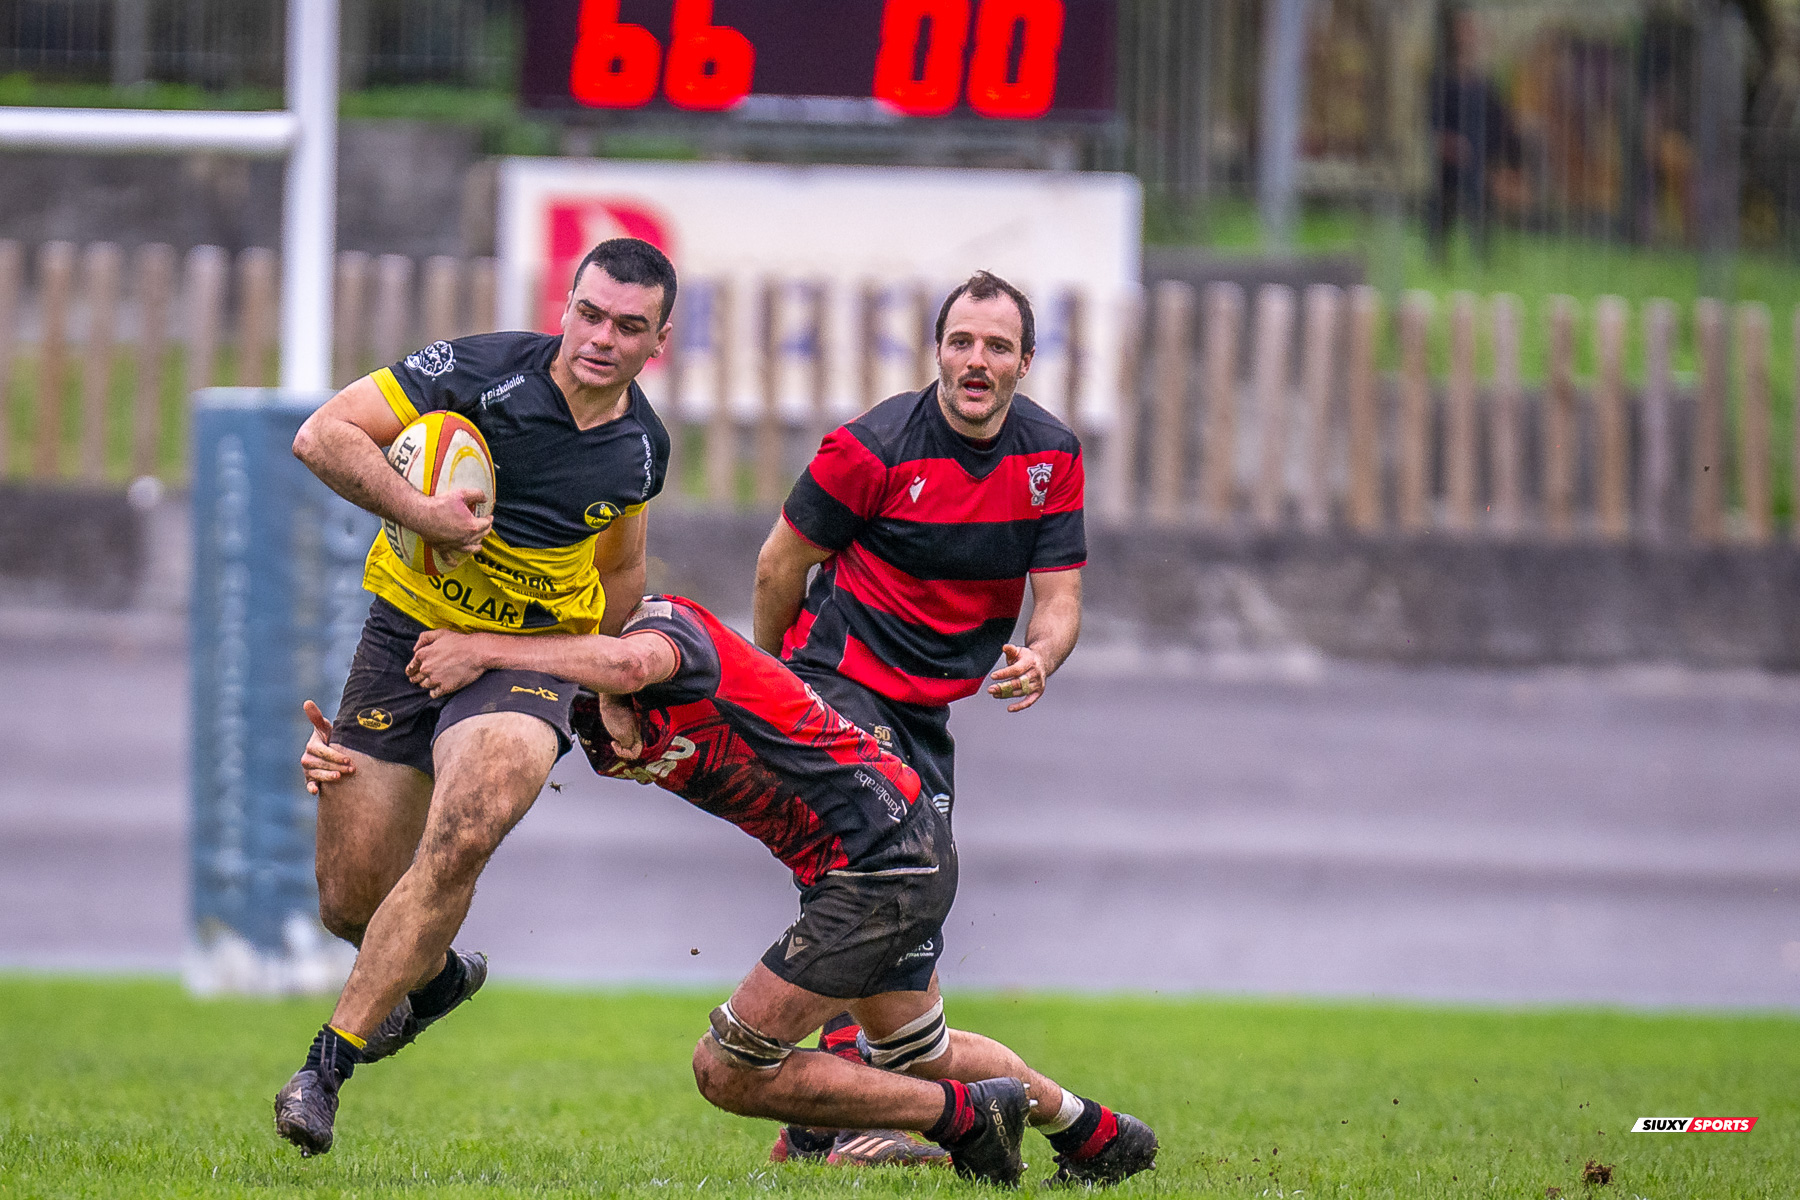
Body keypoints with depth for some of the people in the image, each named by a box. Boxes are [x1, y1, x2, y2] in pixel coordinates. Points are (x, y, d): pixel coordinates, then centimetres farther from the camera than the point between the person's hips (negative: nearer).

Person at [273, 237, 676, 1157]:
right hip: (410, 630, 0)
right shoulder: (478, 372, -13)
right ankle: (435, 978, 37)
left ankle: (329, 1062, -24)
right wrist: (420, 512, -26)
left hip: (531, 657, 0)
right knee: (351, 902, 0)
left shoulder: (642, 449, 1)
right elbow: (323, 435, -16)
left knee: (462, 836, -29)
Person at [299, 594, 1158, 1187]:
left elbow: (632, 663, -44)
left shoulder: (668, 622, -19)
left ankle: (965, 1118, 4)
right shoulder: (571, 704, 5)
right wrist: (339, 760, -18)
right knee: (917, 1054, 32)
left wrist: (482, 652, -38)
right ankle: (1096, 1135, 52)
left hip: (881, 856, -10)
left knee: (730, 1069, -7)